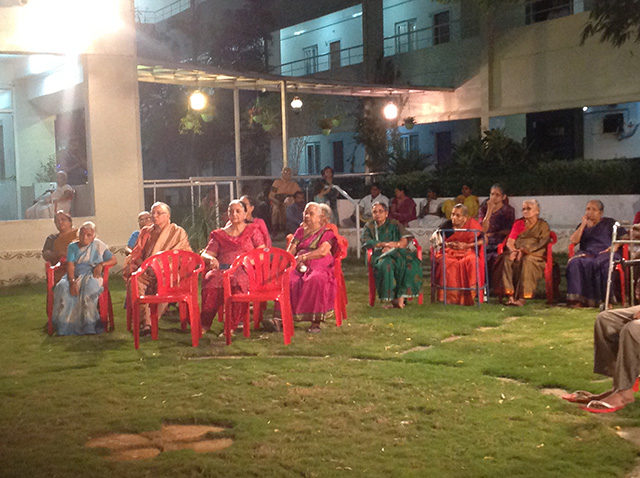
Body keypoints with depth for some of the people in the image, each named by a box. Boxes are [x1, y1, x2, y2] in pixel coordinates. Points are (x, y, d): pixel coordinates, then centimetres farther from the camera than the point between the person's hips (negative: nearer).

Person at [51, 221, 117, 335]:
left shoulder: (98, 245, 10)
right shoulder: (73, 247, 11)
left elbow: (113, 260, 12)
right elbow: (70, 266, -2)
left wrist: (101, 264, -9)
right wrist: (72, 282, -20)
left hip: (91, 275, -2)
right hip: (75, 276, 2)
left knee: (88, 288, -38)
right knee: (62, 288, -31)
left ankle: (88, 325, -30)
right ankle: (65, 325, -26)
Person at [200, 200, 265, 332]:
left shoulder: (252, 230, 19)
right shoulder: (219, 234, 25)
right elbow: (205, 254, 16)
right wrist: (211, 259, -10)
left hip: (243, 270, -2)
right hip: (222, 269, 2)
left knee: (238, 281, -40)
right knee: (211, 279, -36)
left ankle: (231, 326, -36)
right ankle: (205, 324, -32)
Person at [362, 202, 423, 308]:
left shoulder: (394, 224, 16)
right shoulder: (369, 227, 17)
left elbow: (405, 242, 3)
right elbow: (365, 242, -2)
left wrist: (393, 245, -17)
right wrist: (383, 244, -12)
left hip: (397, 252, 1)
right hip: (379, 255, -1)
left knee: (412, 263, -32)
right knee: (385, 264, -38)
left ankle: (401, 296, -34)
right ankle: (386, 299, -36)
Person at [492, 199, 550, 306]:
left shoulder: (543, 225, 10)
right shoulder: (518, 223, 21)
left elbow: (541, 244, -6)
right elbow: (510, 241, 11)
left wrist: (524, 251, -20)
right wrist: (513, 251, -13)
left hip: (535, 255, -3)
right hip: (517, 253, 3)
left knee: (526, 261, -37)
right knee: (507, 260, -31)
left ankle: (521, 298, -41)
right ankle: (510, 296, -38)